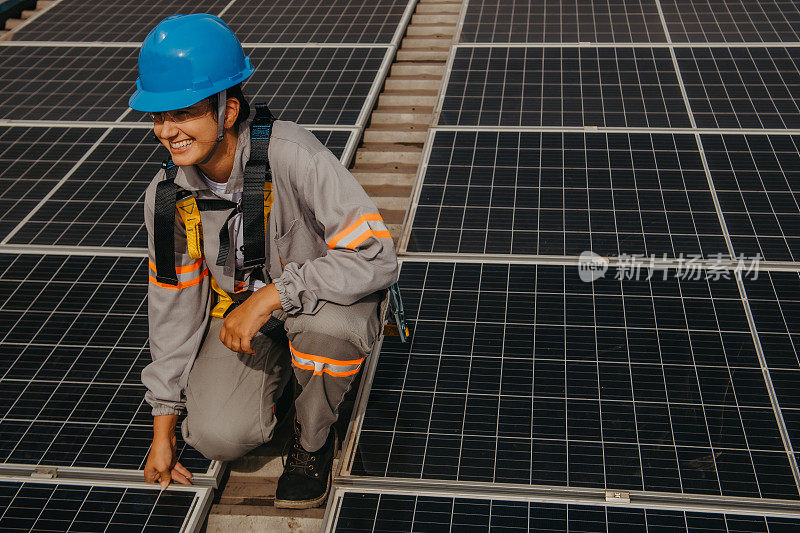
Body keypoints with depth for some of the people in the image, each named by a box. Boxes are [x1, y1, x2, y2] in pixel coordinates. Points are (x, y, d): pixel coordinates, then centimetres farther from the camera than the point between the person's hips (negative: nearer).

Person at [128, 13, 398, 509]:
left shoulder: (291, 155, -29)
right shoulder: (167, 195, -10)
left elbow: (377, 256, -33)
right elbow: (173, 306, 1)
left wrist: (269, 296, -35)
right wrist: (164, 428, 5)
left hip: (326, 297, -3)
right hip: (239, 309, 4)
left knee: (324, 322, -39)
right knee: (219, 436, -20)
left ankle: (313, 438, -6)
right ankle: (283, 368, 16)